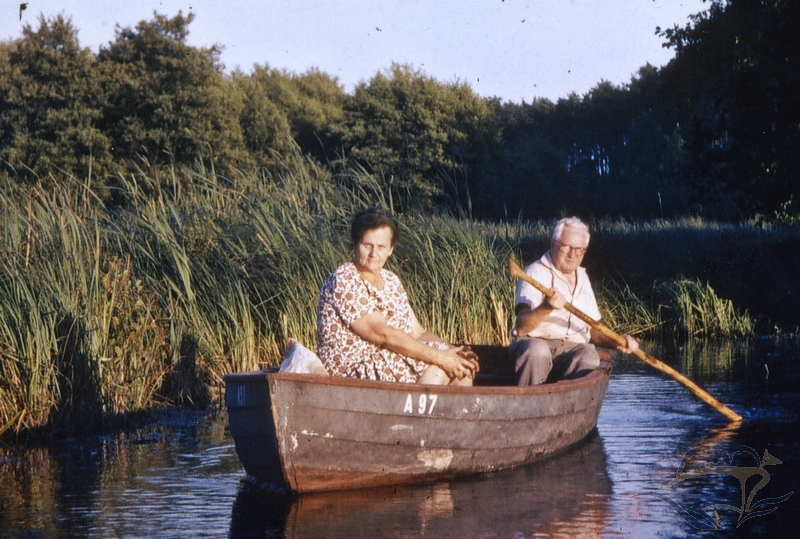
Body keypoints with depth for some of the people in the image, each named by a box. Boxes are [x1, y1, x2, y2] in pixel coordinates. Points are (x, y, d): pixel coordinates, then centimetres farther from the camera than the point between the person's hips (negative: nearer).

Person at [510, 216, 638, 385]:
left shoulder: (582, 278, 22)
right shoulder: (536, 273, -1)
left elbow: (592, 331, 22)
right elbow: (521, 327, -14)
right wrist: (545, 308, -33)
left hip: (573, 350, 4)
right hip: (536, 342, -4)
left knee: (589, 357, -31)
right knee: (536, 349, -39)